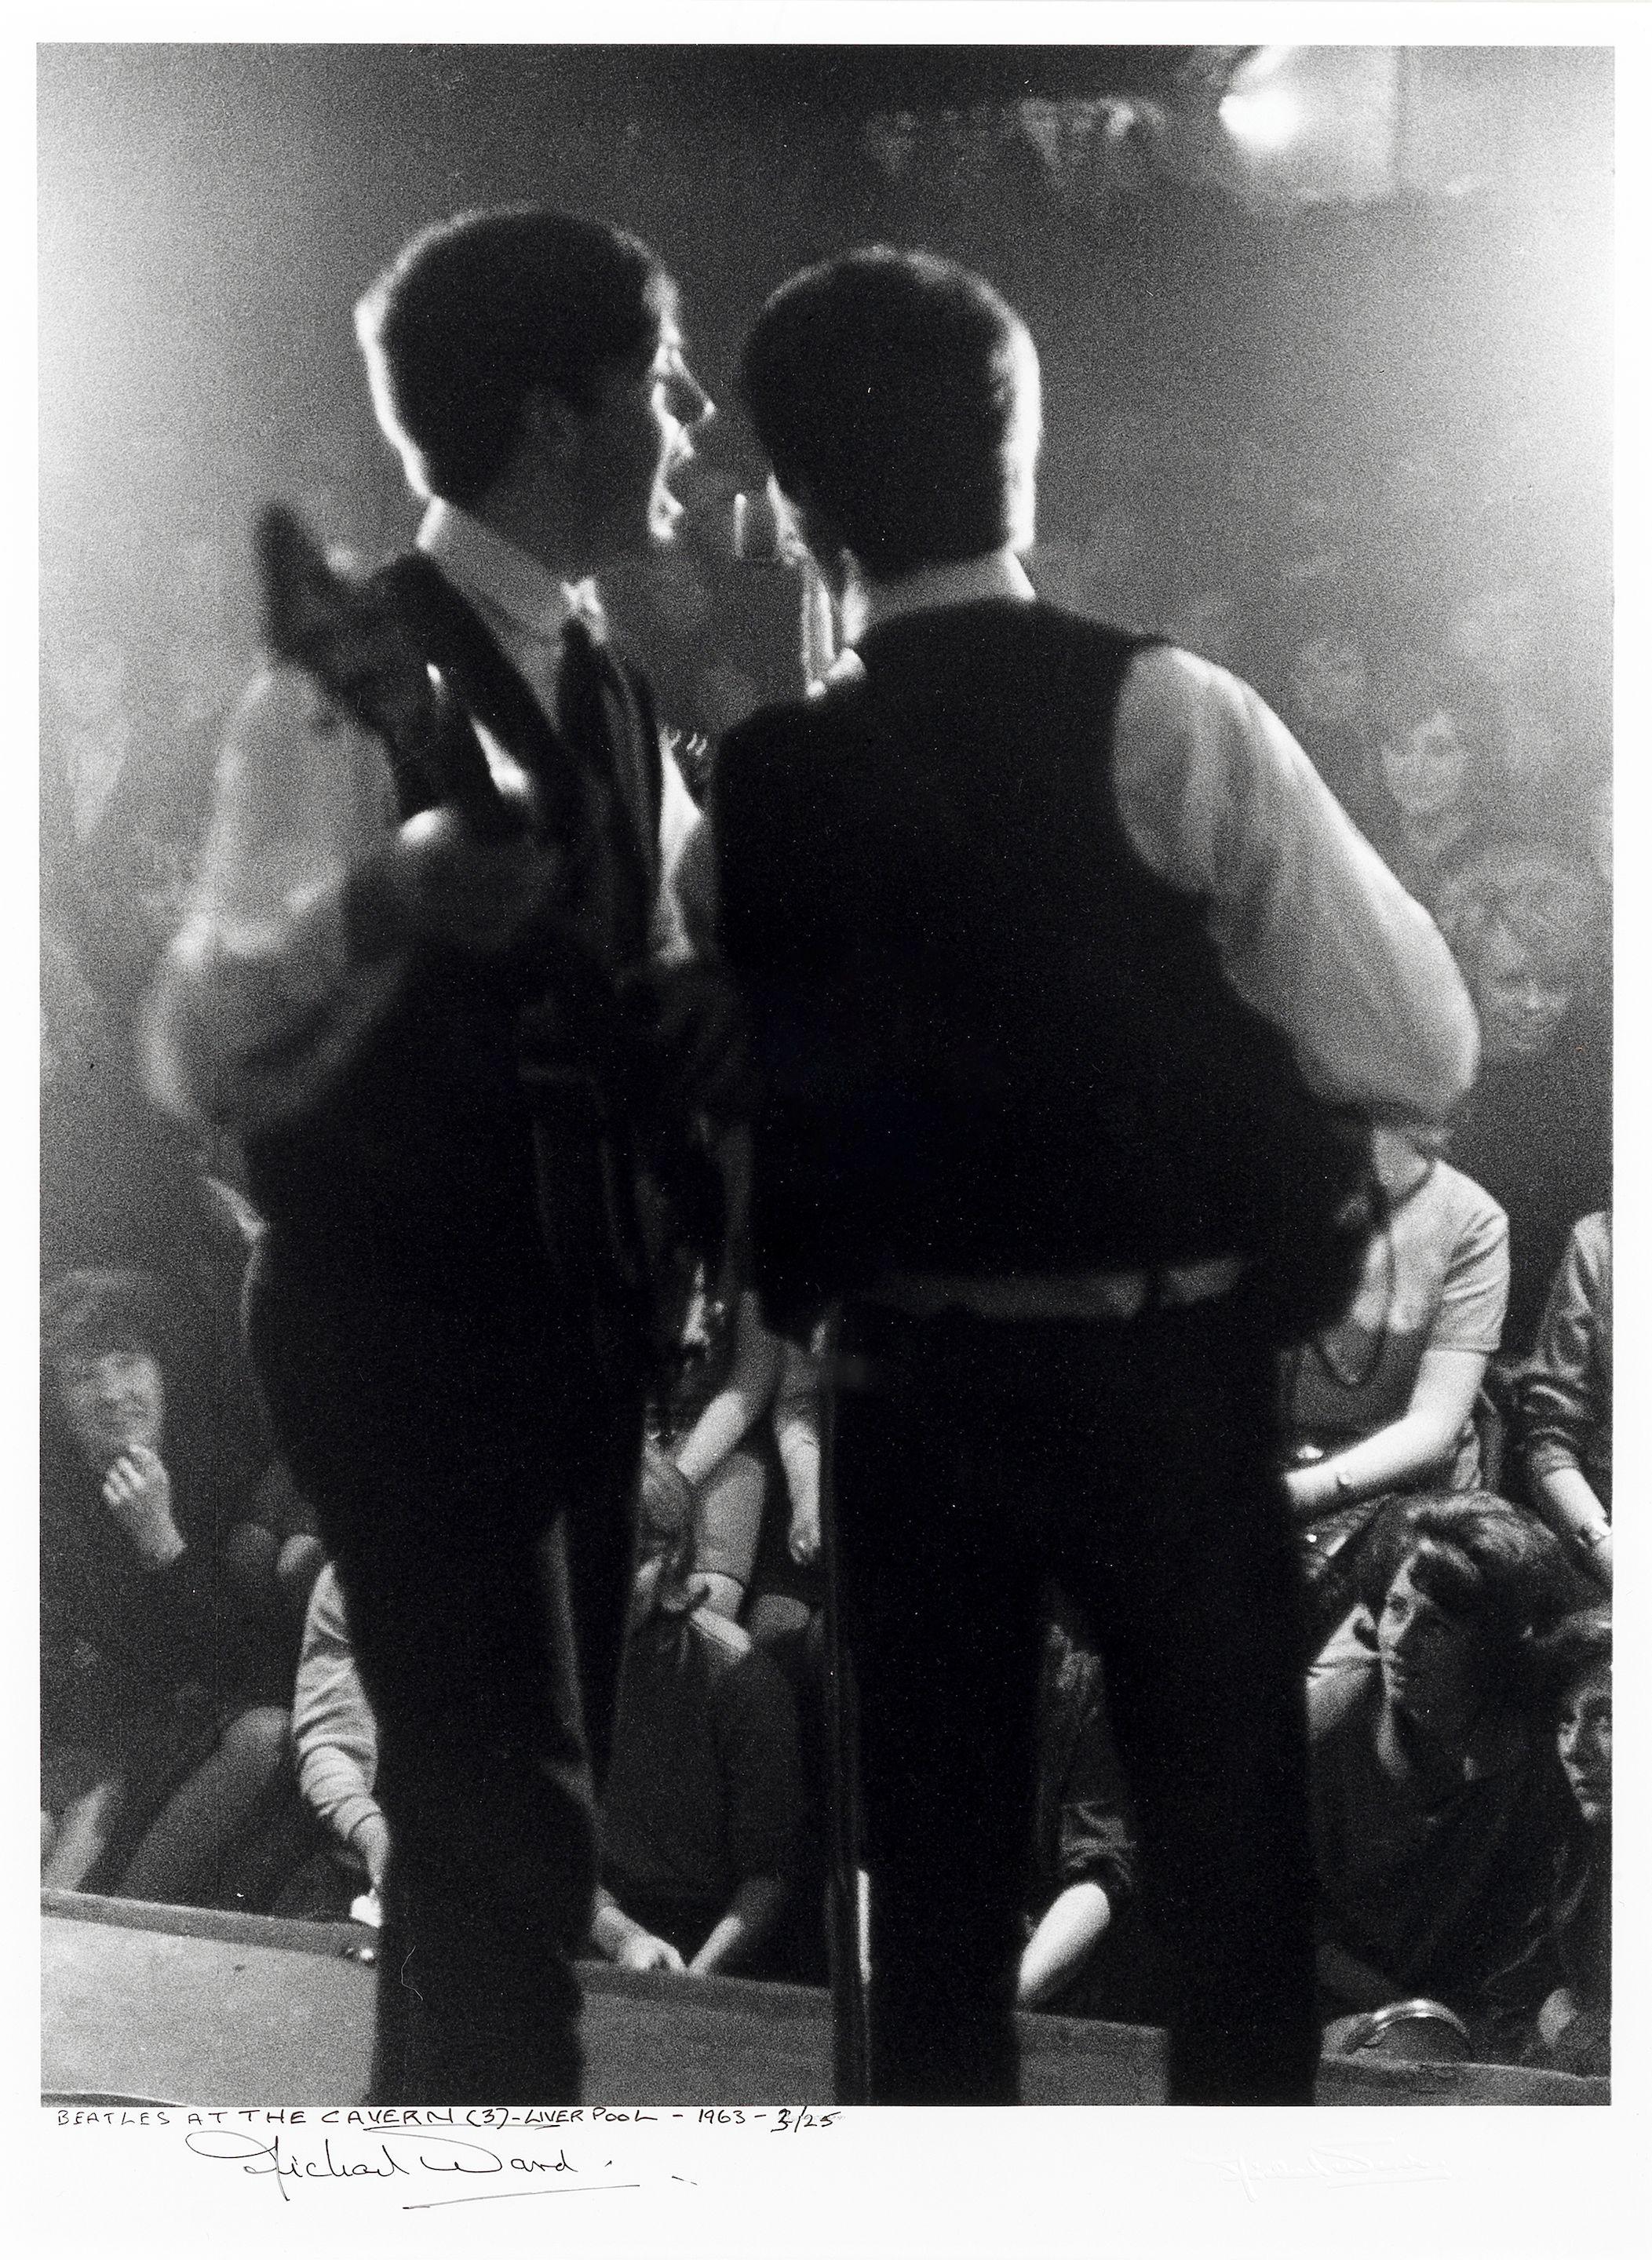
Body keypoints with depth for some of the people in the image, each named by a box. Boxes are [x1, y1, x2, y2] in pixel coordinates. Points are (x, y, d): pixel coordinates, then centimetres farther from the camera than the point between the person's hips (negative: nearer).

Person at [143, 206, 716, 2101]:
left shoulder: (601, 697, 10)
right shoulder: (351, 683, -16)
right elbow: (201, 1058, -26)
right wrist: (373, 911, -42)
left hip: (568, 1315, 8)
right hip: (403, 1324, -8)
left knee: (494, 1820, 16)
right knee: (509, 1833, -10)